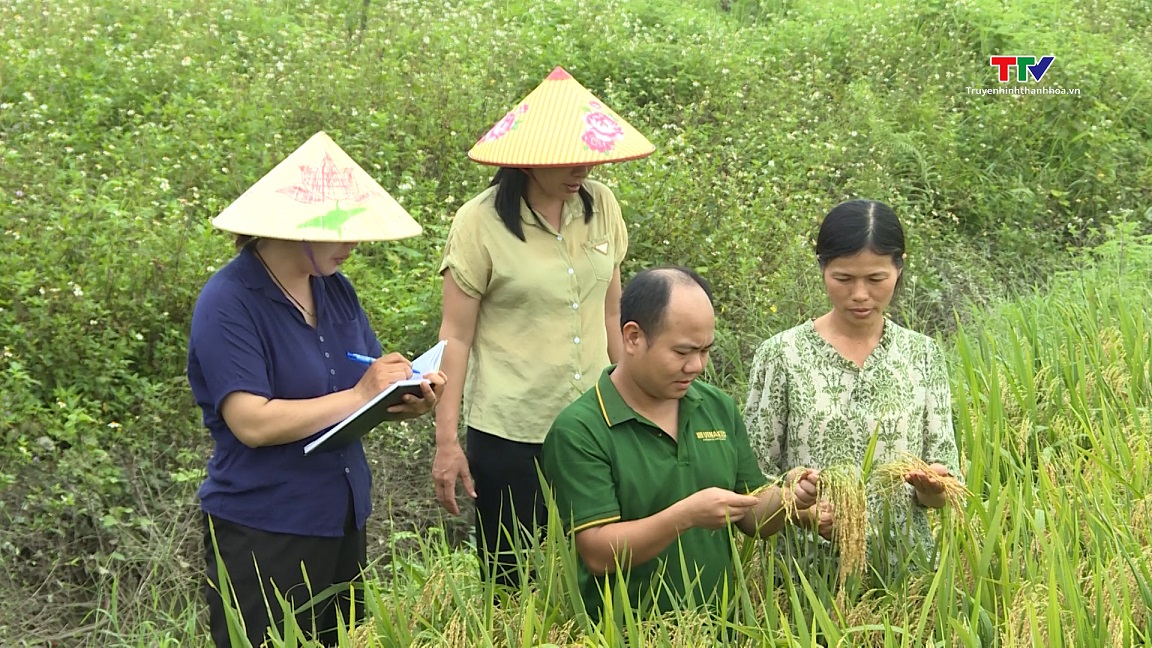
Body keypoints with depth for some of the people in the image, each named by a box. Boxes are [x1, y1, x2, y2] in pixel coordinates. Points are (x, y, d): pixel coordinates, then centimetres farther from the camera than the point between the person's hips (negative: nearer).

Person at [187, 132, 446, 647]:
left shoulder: (334, 289, 5)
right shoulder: (228, 304, -16)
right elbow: (252, 423, -25)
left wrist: (406, 401, -11)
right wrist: (359, 394, -23)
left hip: (343, 521, 7)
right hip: (263, 535, -7)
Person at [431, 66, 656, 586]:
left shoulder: (601, 206, 3)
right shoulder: (481, 222, -10)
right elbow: (455, 337, -7)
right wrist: (447, 442, -9)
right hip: (509, 432, -4)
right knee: (513, 578, 5)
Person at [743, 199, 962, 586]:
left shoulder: (921, 355, 3)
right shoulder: (782, 355, -5)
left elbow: (942, 494, 4)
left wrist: (931, 484, -17)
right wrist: (800, 509, -22)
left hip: (905, 569, 2)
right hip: (807, 571, -2)